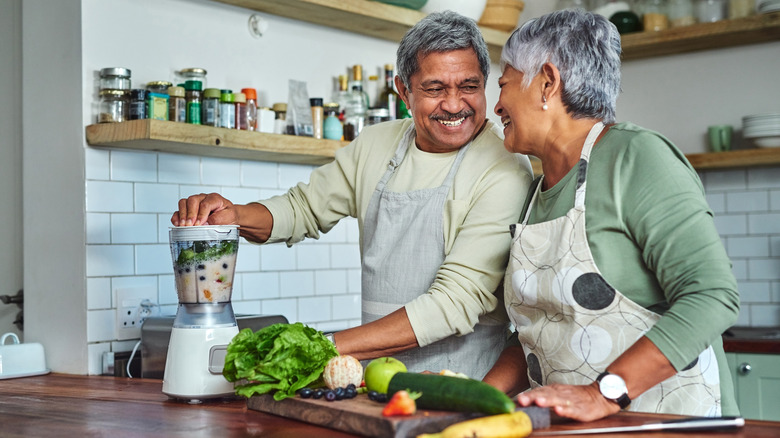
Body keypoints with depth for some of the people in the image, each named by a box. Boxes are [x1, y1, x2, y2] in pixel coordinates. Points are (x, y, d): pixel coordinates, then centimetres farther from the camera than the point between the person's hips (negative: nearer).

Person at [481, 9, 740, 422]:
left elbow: (712, 296, -17)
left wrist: (602, 394, -22)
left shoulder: (636, 158, -8)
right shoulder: (538, 193, 13)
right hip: (565, 424, 5)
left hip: (667, 418, -5)